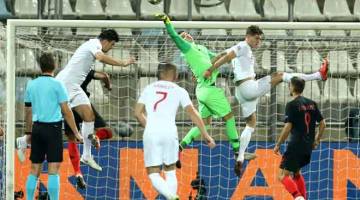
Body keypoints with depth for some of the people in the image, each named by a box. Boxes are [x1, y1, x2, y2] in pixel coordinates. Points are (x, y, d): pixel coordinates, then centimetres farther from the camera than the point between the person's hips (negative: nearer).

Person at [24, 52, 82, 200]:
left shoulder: (31, 85, 9)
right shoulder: (57, 85, -6)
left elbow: (28, 111, 15)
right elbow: (66, 111, -7)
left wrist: (29, 132, 26)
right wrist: (76, 133, -2)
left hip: (37, 128, 5)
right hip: (53, 128, -5)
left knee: (35, 170, 9)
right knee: (53, 169, -6)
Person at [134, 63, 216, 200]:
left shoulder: (149, 88, 17)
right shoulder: (179, 91, 12)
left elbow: (138, 113, 12)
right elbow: (193, 113, 6)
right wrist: (206, 135, 8)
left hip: (150, 133, 0)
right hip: (169, 132, 0)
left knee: (153, 174, 5)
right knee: (170, 171, 17)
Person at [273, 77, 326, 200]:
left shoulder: (292, 105, -11)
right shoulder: (312, 104, 9)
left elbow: (288, 127, -16)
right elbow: (322, 123, 12)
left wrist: (278, 145, -8)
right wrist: (317, 139, 26)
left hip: (296, 145, -7)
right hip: (308, 146, 7)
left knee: (283, 175, -6)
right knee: (296, 172, 26)